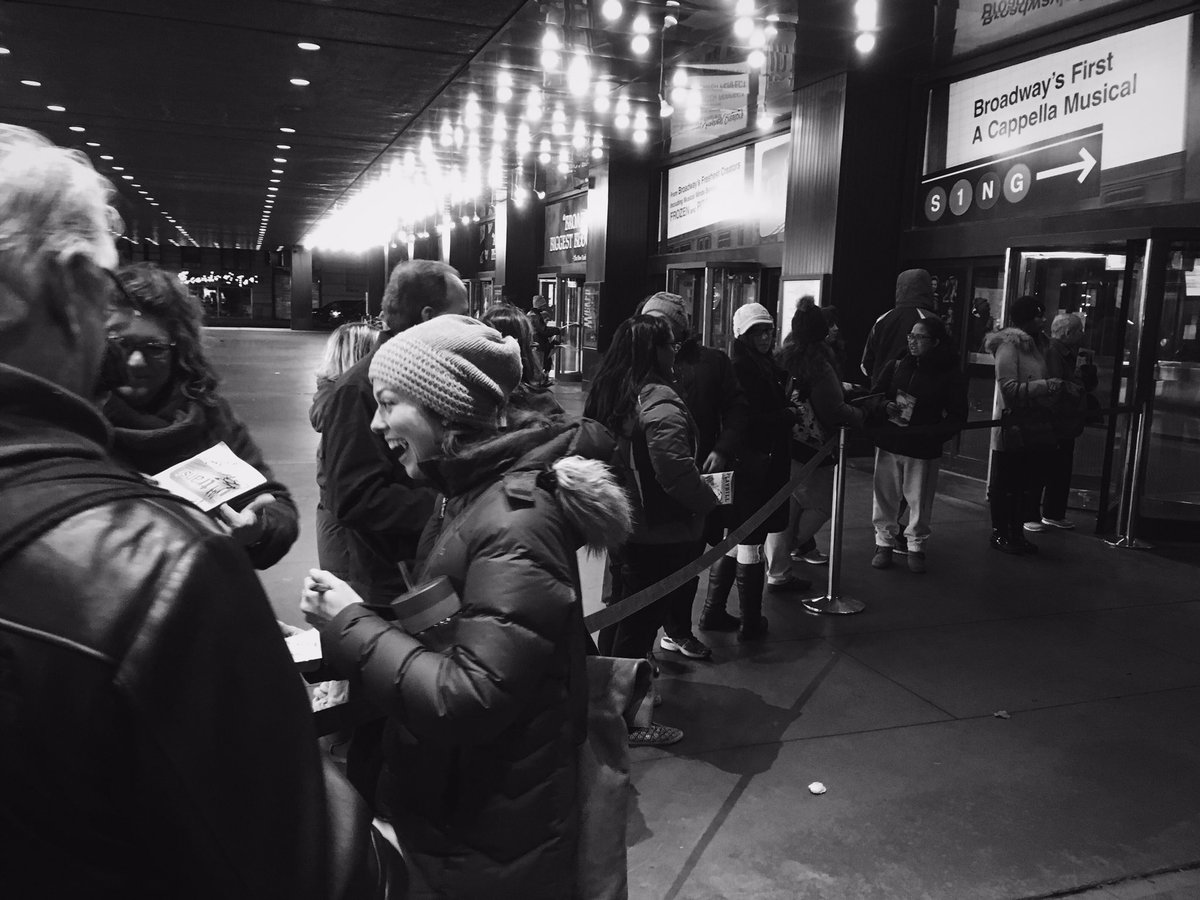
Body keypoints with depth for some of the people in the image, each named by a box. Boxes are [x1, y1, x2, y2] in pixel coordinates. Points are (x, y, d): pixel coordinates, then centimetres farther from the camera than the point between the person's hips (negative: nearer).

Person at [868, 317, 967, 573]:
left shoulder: (949, 375, -4)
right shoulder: (897, 365, 3)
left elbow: (957, 417, -4)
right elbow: (874, 394, 12)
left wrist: (931, 434, -18)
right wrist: (885, 407, -10)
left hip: (923, 450, -2)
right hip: (888, 442, 3)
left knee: (919, 500, 4)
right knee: (885, 496, 6)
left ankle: (916, 546, 23)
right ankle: (884, 542, 22)